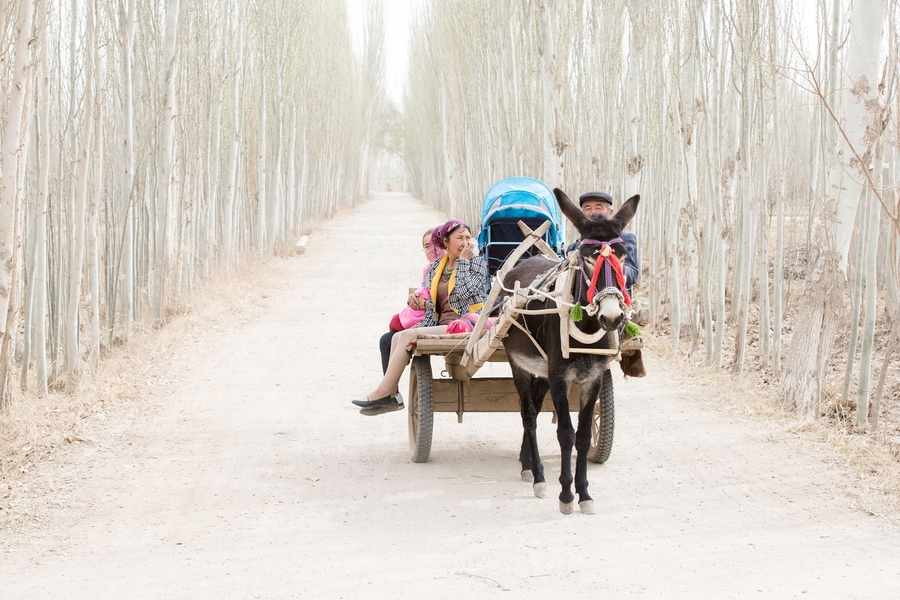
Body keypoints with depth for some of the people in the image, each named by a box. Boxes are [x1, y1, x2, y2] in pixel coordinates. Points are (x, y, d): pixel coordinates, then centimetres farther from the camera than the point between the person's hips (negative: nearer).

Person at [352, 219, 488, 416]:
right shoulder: (436, 268, 16)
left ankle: (383, 393, -17)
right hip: (443, 325, 7)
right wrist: (423, 327, -2)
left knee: (407, 335, -19)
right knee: (398, 338, -12)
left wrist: (463, 260, -9)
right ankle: (391, 395, -18)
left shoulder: (477, 263, 0)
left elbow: (465, 292, -17)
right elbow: (431, 305, 15)